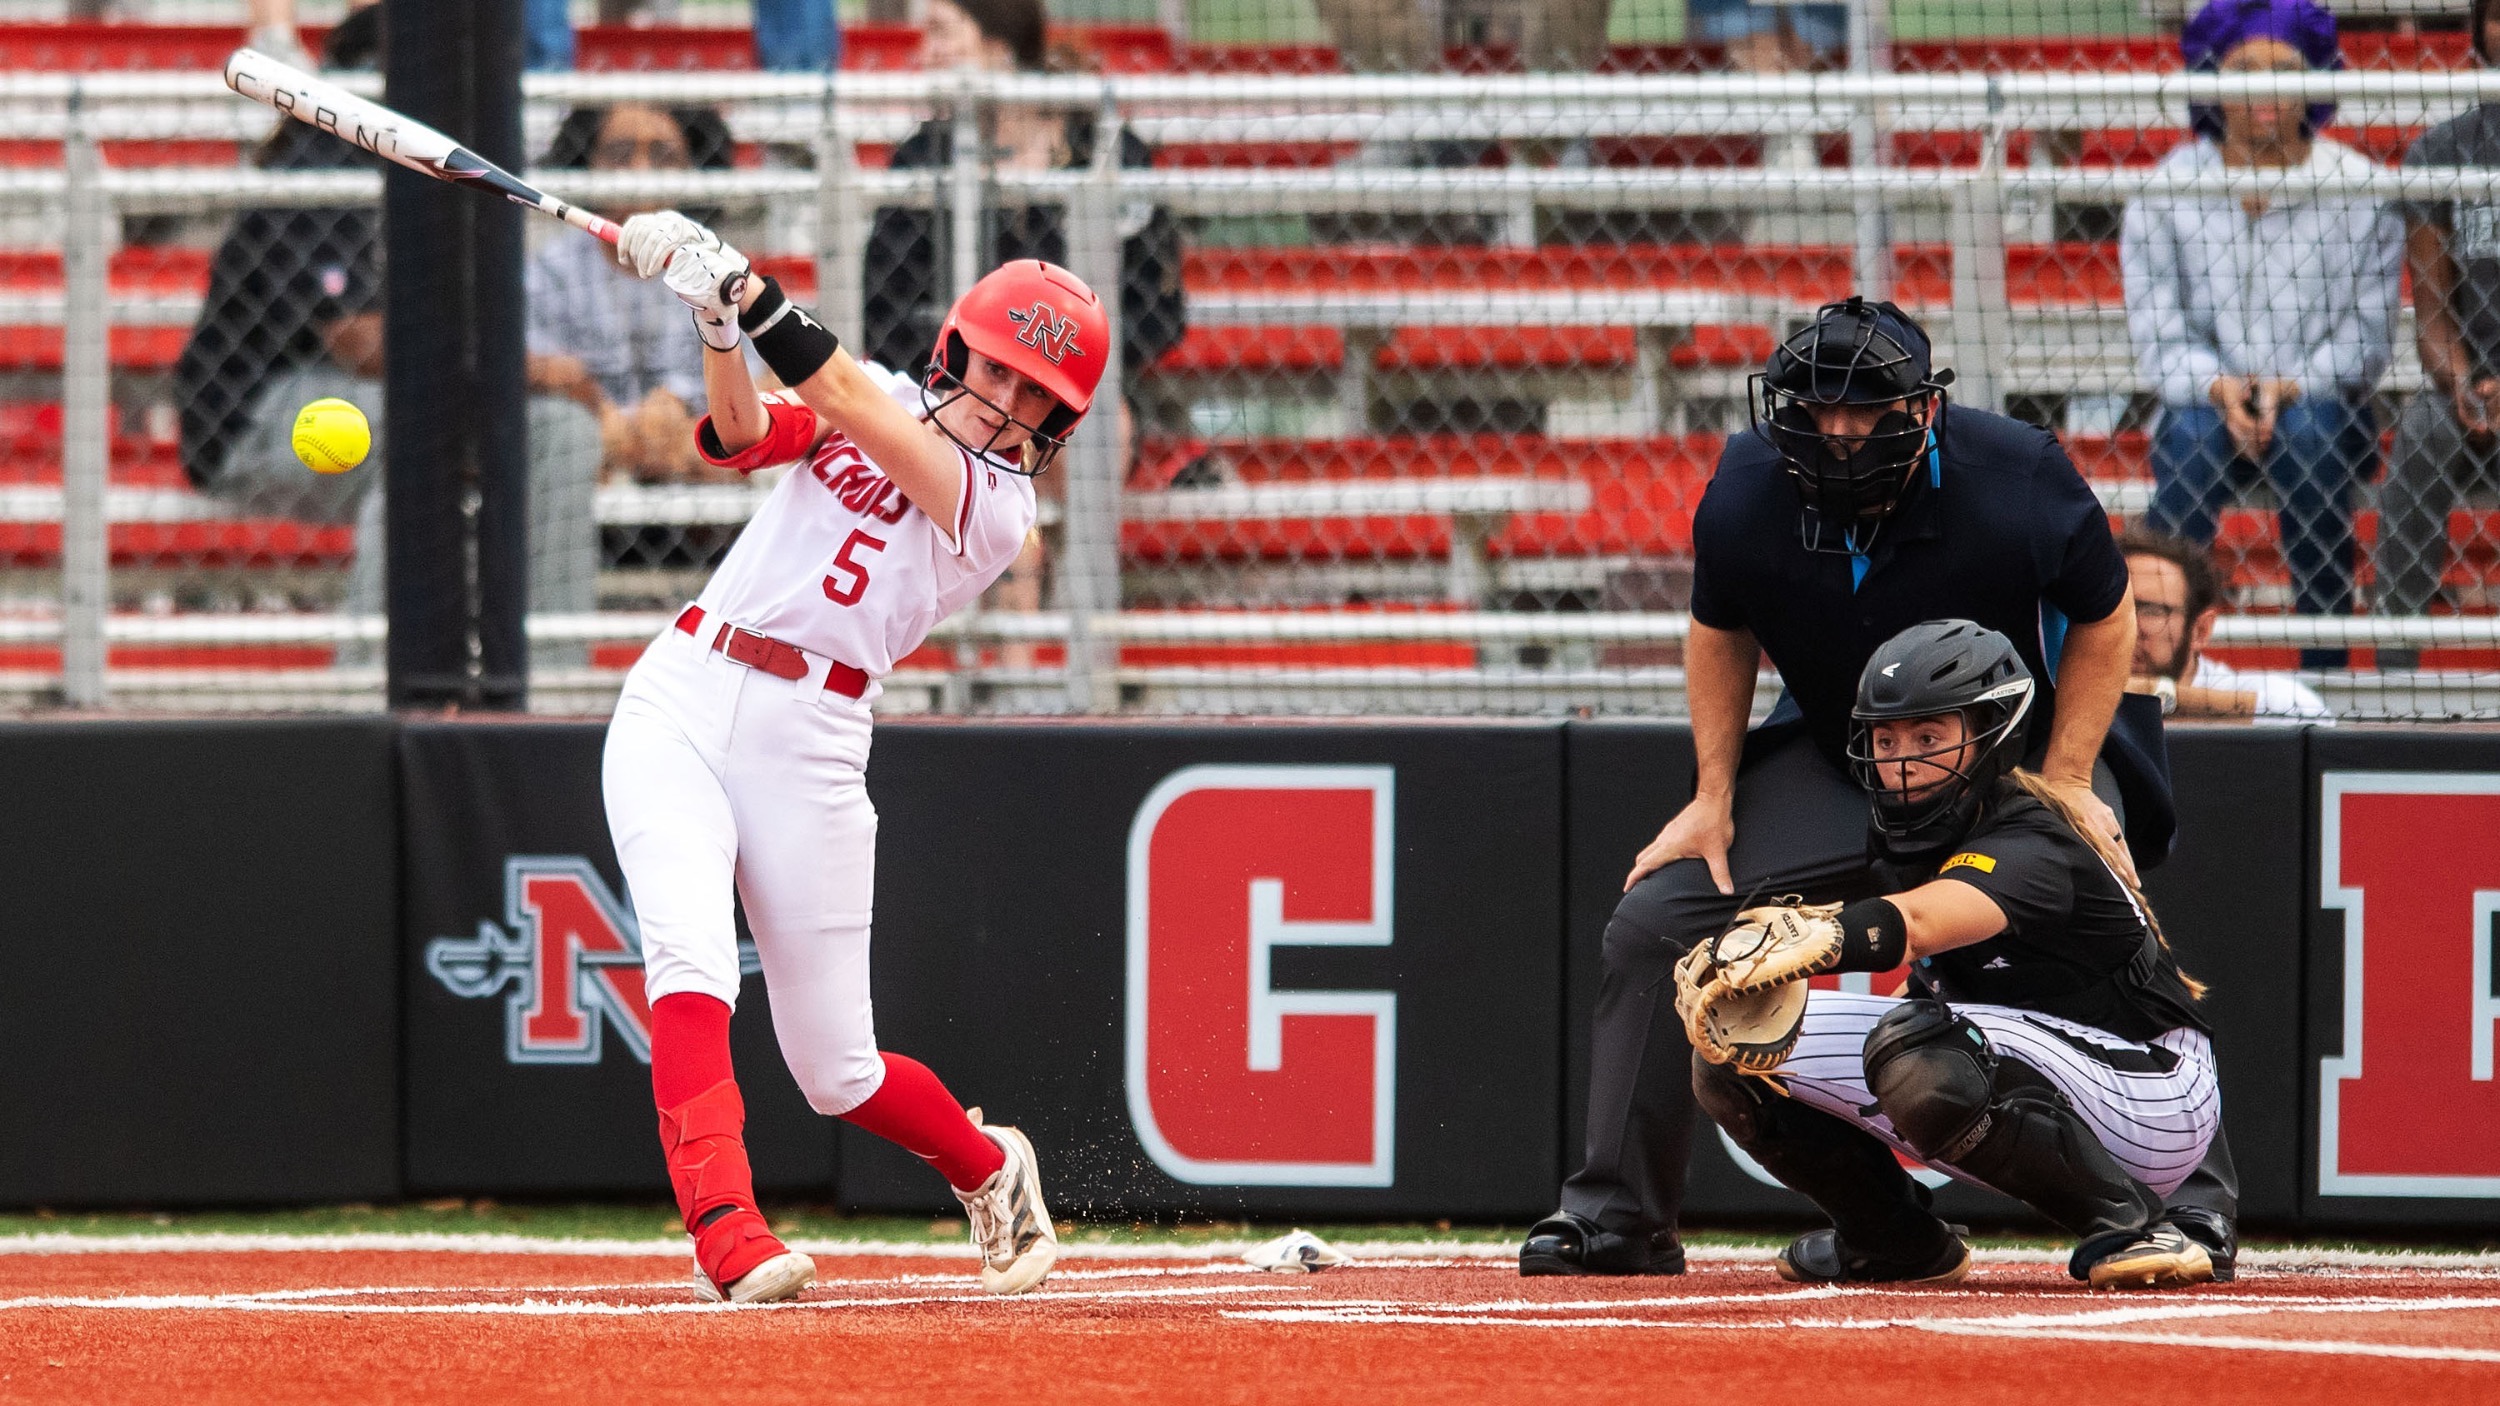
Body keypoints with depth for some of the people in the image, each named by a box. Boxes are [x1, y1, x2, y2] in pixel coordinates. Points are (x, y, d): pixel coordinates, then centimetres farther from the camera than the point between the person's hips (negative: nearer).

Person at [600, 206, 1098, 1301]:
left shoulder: (997, 508, -1)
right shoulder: (888, 399, 12)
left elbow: (844, 402, -16)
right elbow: (745, 434, -6)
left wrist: (749, 290, -25)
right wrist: (719, 322, -25)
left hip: (810, 744, -2)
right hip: (679, 698, 2)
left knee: (836, 1074, 2)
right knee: (691, 963, -23)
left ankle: (988, 1166, 32)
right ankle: (724, 1228, -31)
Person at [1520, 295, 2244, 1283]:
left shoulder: (2017, 479, -29)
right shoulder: (1746, 494, -21)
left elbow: (2106, 618, -12)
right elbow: (1720, 634, 1)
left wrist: (2067, 785, -18)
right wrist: (1713, 797, -5)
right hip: (1826, 758, 3)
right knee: (1650, 928, -8)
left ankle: (2193, 1197, -6)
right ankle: (1616, 1219, 3)